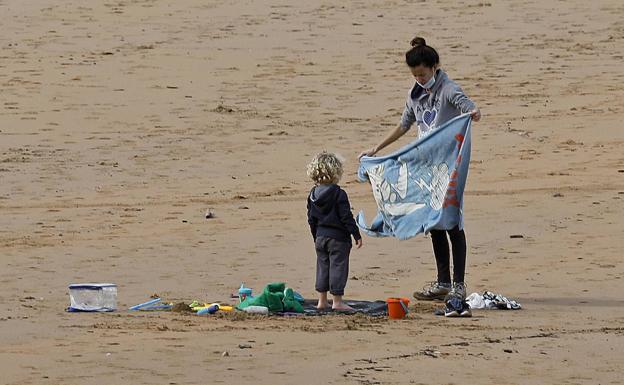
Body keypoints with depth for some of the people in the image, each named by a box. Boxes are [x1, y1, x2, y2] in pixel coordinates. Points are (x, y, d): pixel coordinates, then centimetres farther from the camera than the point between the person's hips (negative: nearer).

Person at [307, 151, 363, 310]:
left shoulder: (313, 194, 4)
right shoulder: (338, 194, -16)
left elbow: (311, 219, 11)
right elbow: (346, 217, -16)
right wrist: (356, 235, -9)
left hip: (320, 236, 6)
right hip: (338, 237, -6)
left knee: (322, 267, 14)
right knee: (338, 267, 1)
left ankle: (322, 301, 17)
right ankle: (337, 301, 3)